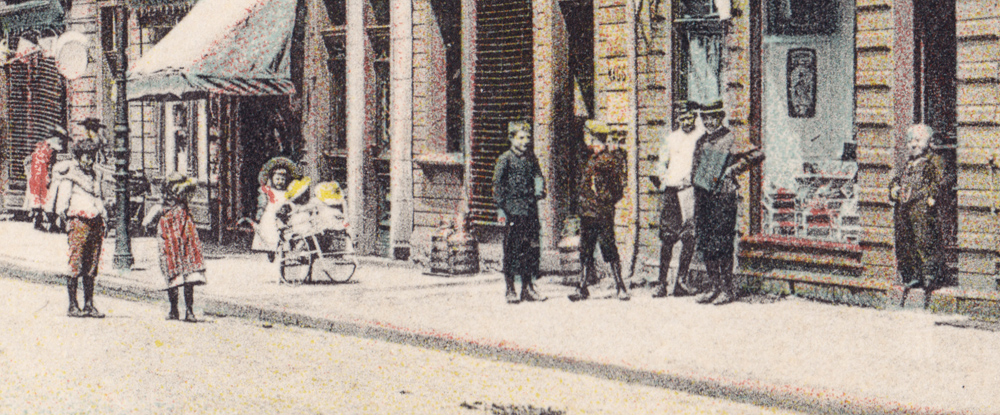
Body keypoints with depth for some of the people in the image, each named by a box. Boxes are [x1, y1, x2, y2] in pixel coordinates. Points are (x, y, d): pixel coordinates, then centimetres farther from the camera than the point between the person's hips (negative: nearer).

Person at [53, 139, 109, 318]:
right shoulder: (70, 177, -1)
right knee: (75, 265, -6)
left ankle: (89, 305, 10)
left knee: (91, 268, 7)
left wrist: (104, 217, 18)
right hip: (79, 222, -7)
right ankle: (72, 306, -4)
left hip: (96, 224, 7)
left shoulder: (93, 177, 20)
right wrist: (68, 220, -17)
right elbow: (61, 205, -7)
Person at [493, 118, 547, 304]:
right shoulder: (505, 159, -3)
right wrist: (500, 209, -10)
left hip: (530, 208, 5)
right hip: (513, 210, -5)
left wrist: (539, 189, -6)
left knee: (531, 248, 5)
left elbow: (538, 176, 17)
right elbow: (497, 185, -5)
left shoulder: (531, 158, 12)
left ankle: (528, 288, 14)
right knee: (512, 249, -3)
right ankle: (510, 290, 3)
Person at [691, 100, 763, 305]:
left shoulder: (729, 140, -7)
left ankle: (728, 290, -2)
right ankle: (715, 288, 16)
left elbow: (758, 154, -12)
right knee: (705, 245, 8)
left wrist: (735, 168, -15)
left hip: (723, 198, -7)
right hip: (704, 198, 7)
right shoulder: (701, 142, 15)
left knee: (721, 245, -7)